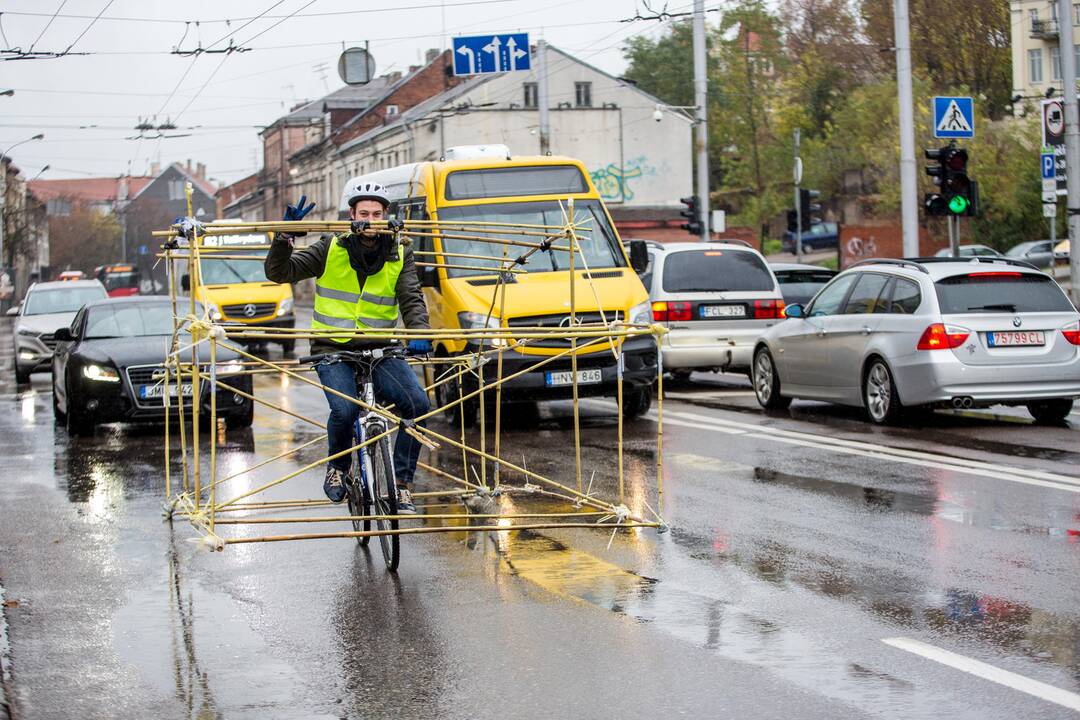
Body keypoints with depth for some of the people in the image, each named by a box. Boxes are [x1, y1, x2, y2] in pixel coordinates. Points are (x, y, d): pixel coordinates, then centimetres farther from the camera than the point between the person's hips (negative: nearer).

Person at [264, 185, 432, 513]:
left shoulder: (399, 256, 5)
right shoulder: (331, 249, -1)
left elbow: (412, 299, -5)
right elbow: (278, 272, -4)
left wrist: (418, 332, -26)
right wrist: (286, 236, -21)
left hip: (379, 349, 2)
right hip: (333, 350, -2)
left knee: (418, 404, -20)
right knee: (345, 409, -29)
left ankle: (401, 483, -5)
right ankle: (337, 470, 2)